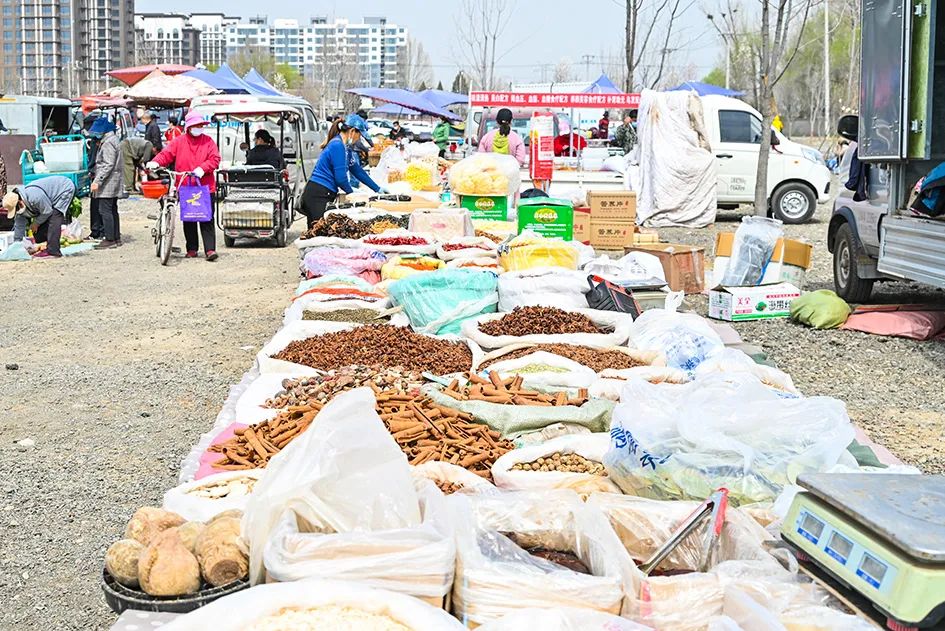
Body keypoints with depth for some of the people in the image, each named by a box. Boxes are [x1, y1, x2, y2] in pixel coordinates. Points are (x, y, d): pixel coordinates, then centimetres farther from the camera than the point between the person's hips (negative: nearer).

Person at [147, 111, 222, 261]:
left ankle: (210, 249, -6)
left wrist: (202, 168, -18)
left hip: (205, 186, -1)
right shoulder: (179, 142, 8)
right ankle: (192, 249, 17)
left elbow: (214, 159, -3)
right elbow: (166, 154, 2)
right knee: (188, 220, 7)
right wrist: (155, 162, -17)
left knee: (207, 219, -5)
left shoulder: (208, 141, 7)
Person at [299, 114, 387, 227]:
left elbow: (358, 171, 23)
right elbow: (340, 178, -16)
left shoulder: (346, 147, 15)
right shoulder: (337, 145, -15)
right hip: (318, 196, -10)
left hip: (326, 195, 10)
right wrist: (351, 193, 2)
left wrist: (378, 189, 25)